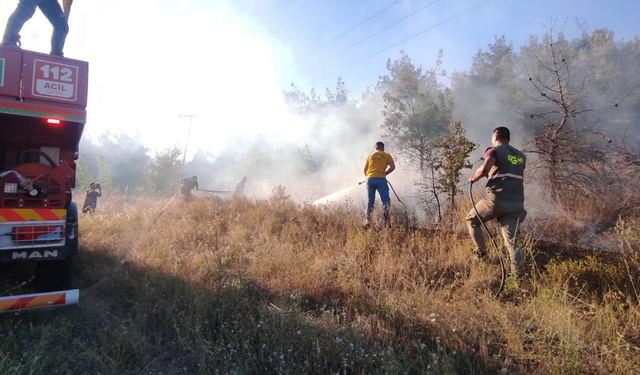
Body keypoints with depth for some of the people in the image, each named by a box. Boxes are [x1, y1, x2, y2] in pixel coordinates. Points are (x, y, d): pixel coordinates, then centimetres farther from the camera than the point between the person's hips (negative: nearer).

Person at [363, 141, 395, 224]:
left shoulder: (370, 155, 18)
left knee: (370, 201, 6)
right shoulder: (387, 155, 11)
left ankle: (368, 220, -3)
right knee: (386, 200, -3)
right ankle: (386, 220, -16)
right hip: (381, 179, -3)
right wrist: (384, 173, 7)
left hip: (370, 179, 3)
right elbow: (393, 167, -2)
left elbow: (365, 170, 15)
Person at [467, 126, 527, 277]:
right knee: (512, 239, 6)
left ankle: (481, 253, 12)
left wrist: (474, 178, -4)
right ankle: (517, 272, -4)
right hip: (516, 202, 6)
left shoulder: (495, 151, -2)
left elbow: (485, 168, -21)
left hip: (496, 199, -6)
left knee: (472, 219, 17)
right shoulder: (521, 156, 19)